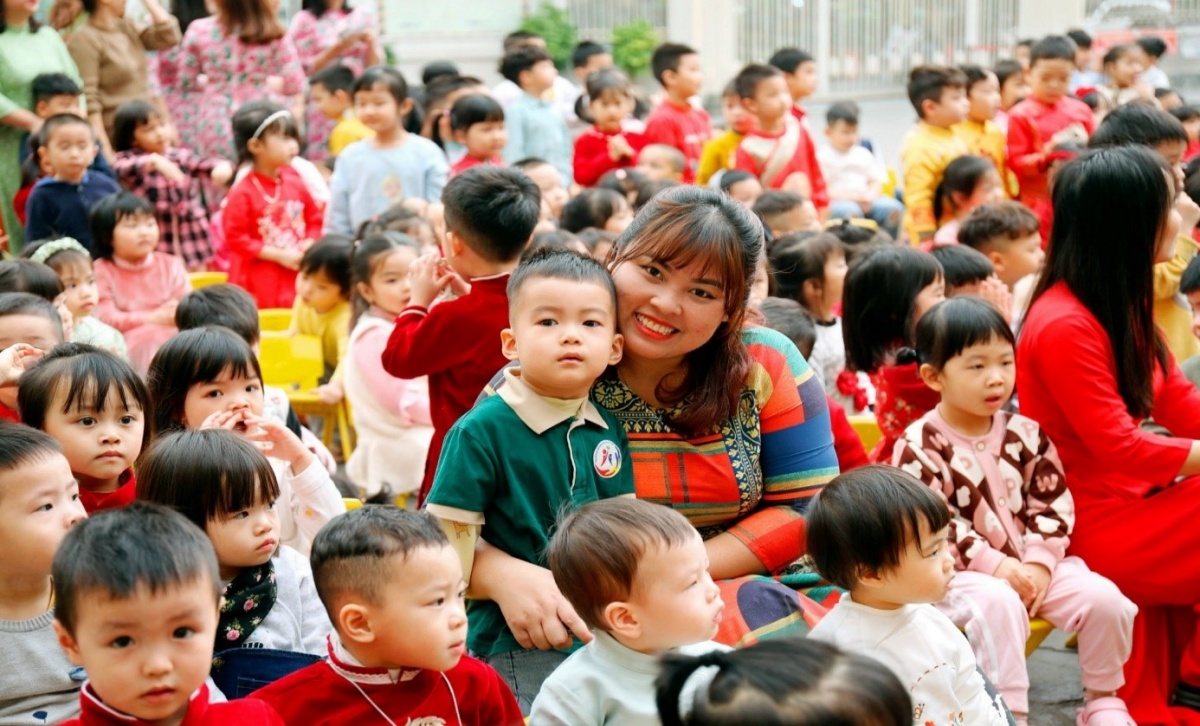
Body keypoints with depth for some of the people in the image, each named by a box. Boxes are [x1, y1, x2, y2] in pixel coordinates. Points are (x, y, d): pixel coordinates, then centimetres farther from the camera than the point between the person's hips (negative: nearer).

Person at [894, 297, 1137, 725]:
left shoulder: (1025, 433, 5)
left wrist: (1040, 564, -11)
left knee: (1103, 598, -13)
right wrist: (996, 566, -22)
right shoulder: (919, 448, -10)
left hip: (1031, 565, 5)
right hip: (959, 574, -5)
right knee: (998, 604, -36)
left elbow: (1053, 502, 4)